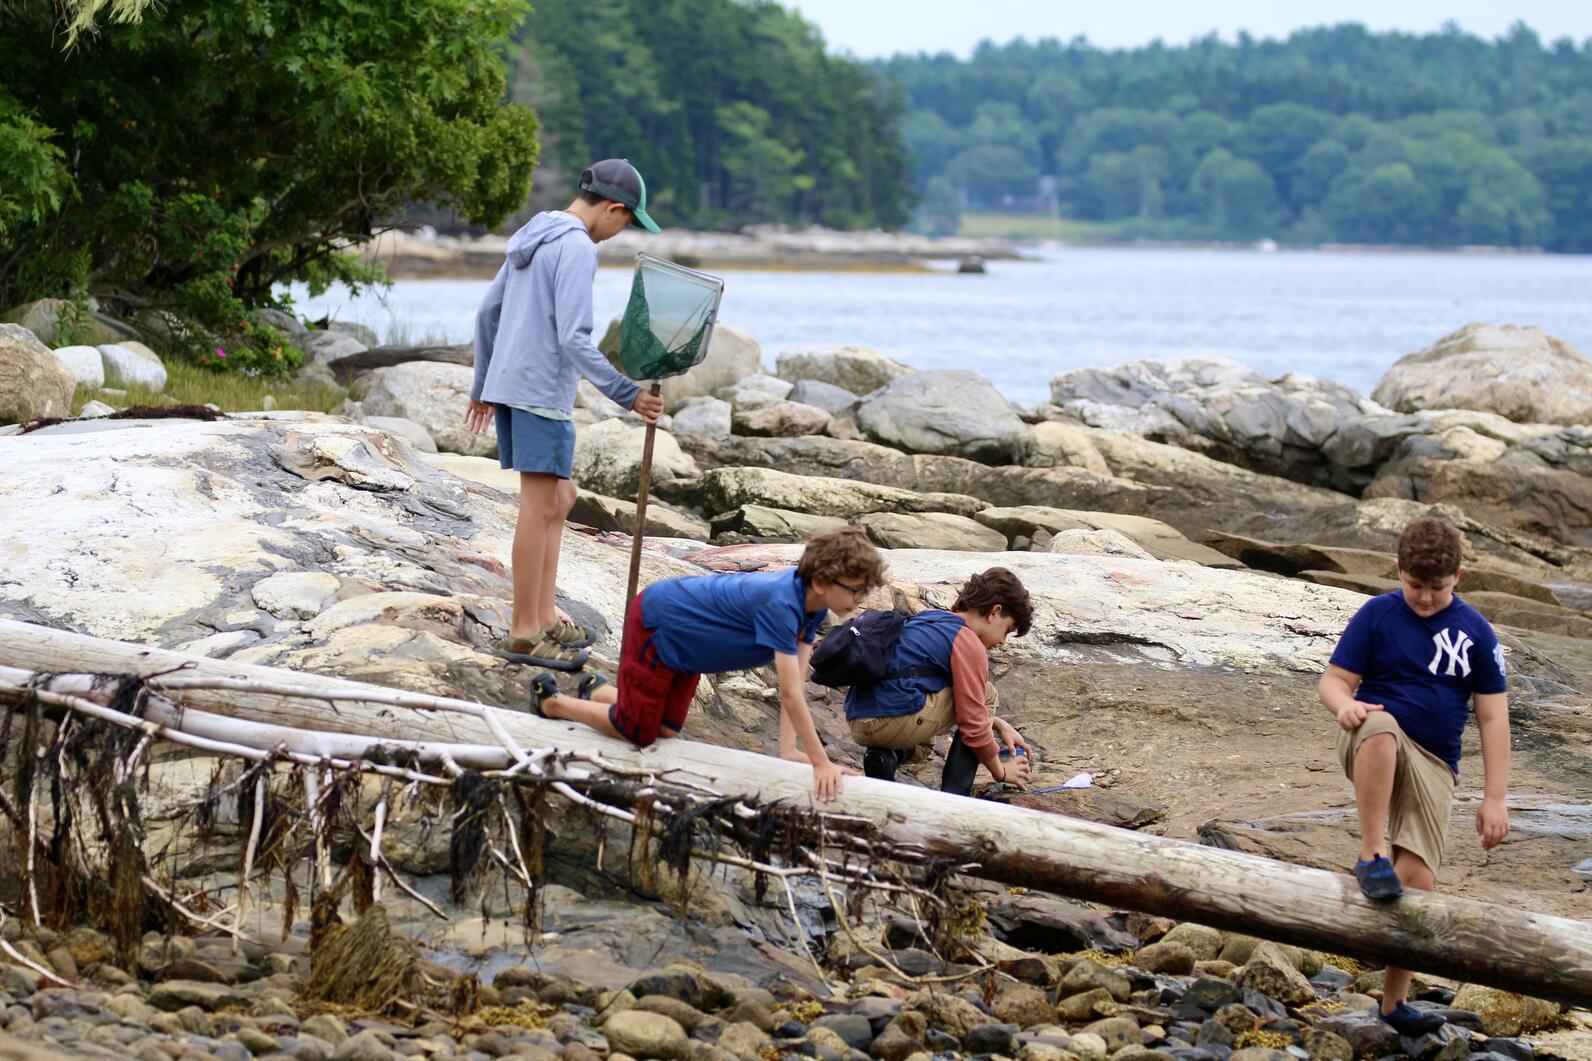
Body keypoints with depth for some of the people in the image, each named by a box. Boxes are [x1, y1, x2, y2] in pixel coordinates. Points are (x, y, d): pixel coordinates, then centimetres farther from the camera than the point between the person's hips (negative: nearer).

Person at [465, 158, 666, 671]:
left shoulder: (532, 237, 16)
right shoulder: (577, 249, -13)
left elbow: (487, 311, 22)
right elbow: (574, 339, -20)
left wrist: (483, 384, 30)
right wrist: (627, 395, -18)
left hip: (507, 385, 10)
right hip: (542, 393, -10)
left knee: (558, 498, 15)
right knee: (540, 506, -6)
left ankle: (543, 616, 17)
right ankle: (524, 632, -4)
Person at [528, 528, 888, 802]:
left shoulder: (812, 601, -12)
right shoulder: (780, 604, -39)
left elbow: (798, 681, -10)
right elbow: (791, 694, -38)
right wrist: (821, 762, -35)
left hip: (683, 638, 8)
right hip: (655, 622, -8)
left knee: (666, 731, 15)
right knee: (636, 732, 1)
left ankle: (599, 690, 37)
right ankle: (550, 701, 21)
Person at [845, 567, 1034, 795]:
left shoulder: (928, 618, 23)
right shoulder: (969, 644, -5)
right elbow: (973, 725, -5)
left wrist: (999, 725, 30)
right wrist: (1001, 772, 10)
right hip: (894, 723, -9)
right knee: (985, 693, 8)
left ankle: (885, 757, 11)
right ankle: (954, 795, 1)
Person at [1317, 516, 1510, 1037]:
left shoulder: (1475, 633, 6)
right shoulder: (1377, 616, 1)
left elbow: (1493, 718, 6)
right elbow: (1334, 680, 1)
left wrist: (1494, 798, 0)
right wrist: (1344, 705, -26)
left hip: (1432, 764, 2)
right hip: (1370, 745, -2)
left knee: (1417, 879, -11)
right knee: (1382, 727, -40)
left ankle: (1394, 1001, 5)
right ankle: (1372, 855, -34)